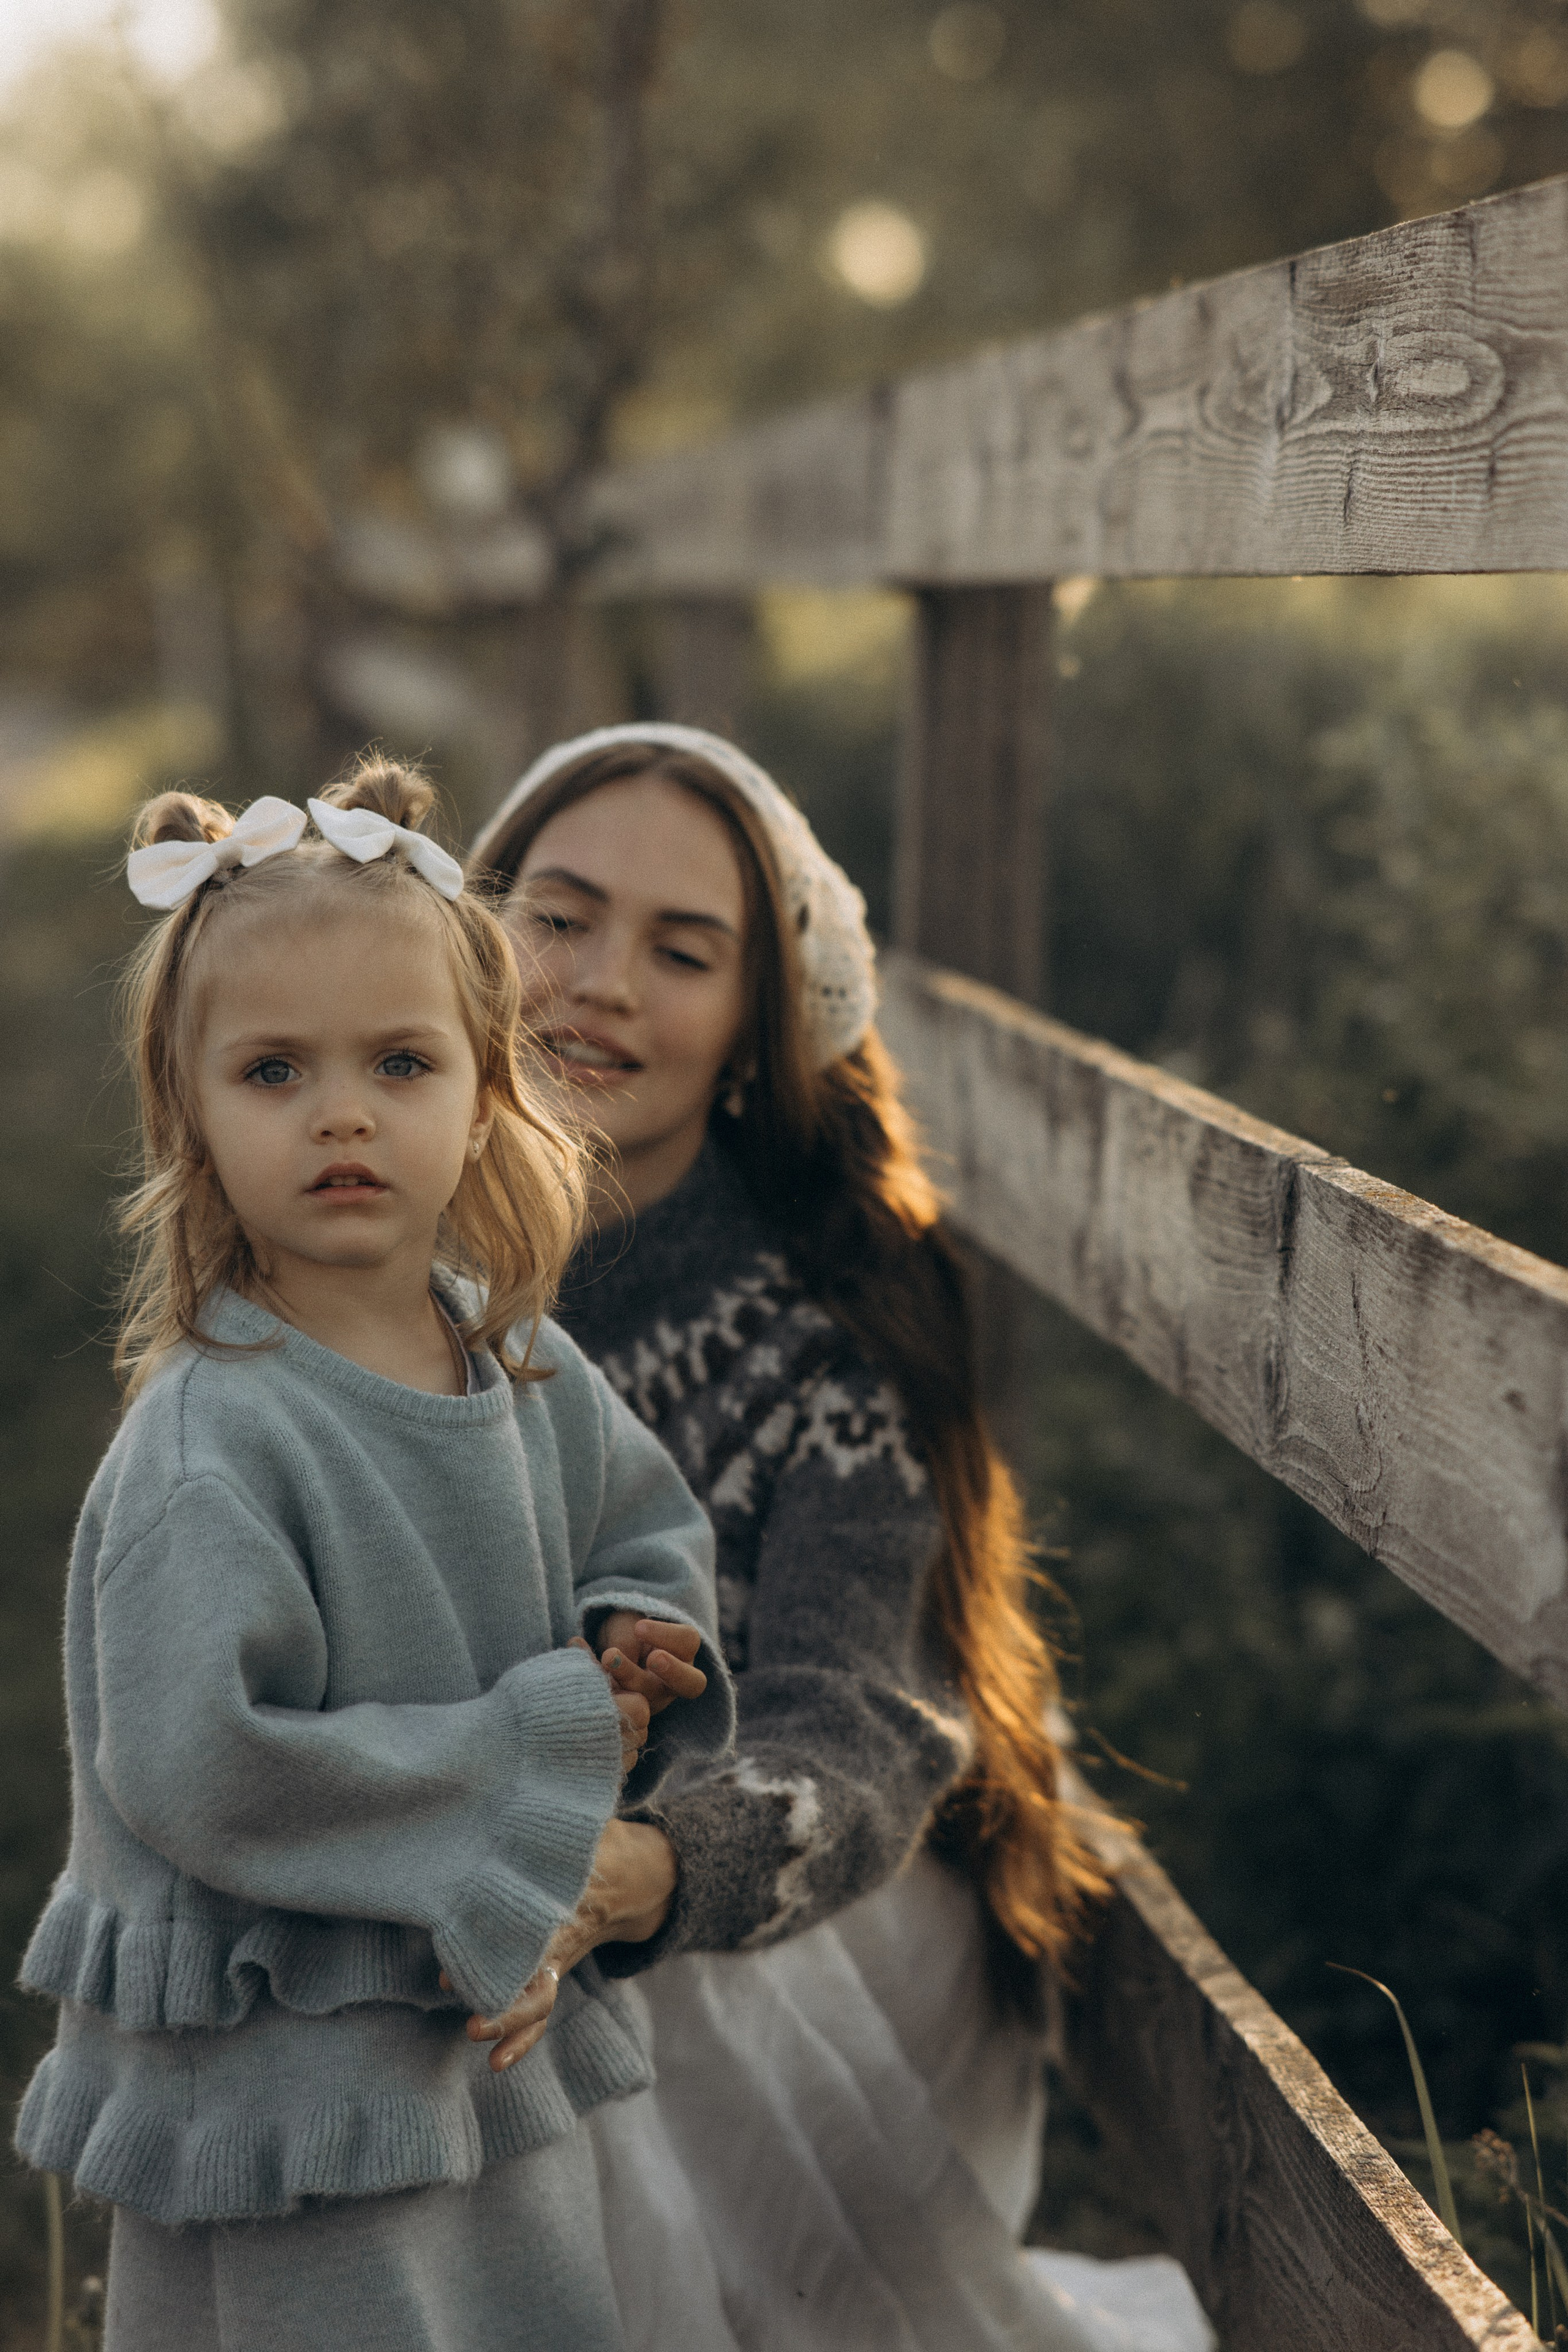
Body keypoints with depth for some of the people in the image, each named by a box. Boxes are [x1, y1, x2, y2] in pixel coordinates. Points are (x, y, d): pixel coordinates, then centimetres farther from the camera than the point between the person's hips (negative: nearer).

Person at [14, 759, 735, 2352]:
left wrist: (631, 1643, -4)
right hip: (281, 2083, -7)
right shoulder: (207, 1444, -22)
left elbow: (651, 1525, 19)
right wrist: (529, 1749, -20)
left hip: (498, 2023, 7)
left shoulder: (523, 1364, 0)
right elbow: (201, 1769, -28)